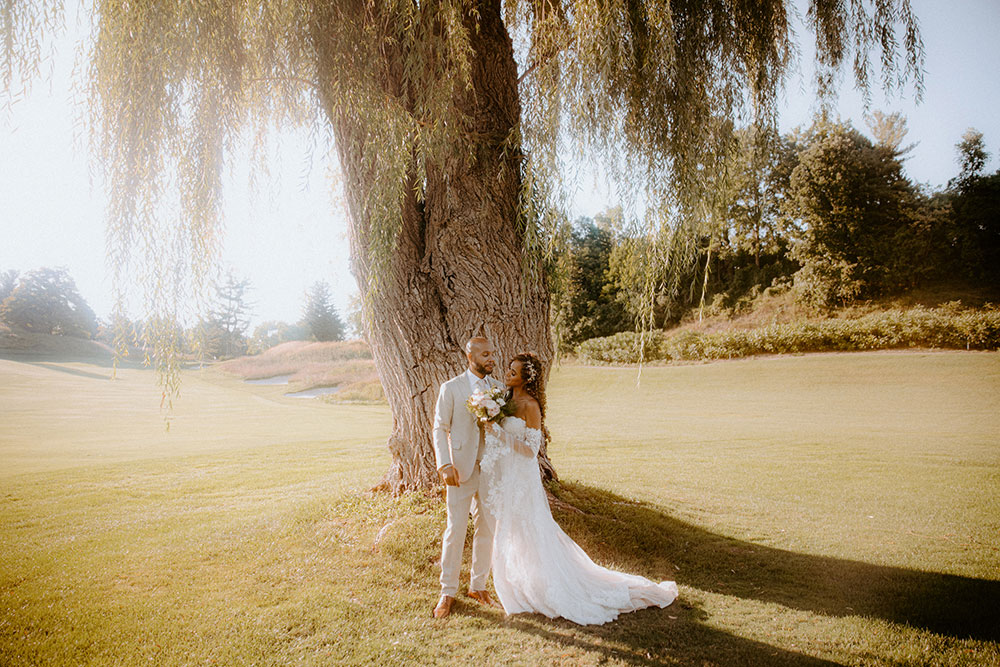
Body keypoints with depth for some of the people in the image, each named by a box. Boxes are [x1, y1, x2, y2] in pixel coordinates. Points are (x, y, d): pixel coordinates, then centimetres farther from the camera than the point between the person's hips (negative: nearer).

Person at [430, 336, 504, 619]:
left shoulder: (498, 389, 5)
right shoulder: (451, 388, -3)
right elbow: (440, 429, -4)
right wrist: (445, 465, -16)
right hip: (461, 470, -3)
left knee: (487, 530, 10)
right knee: (455, 530, 3)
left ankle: (478, 586, 28)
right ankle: (448, 592, 18)